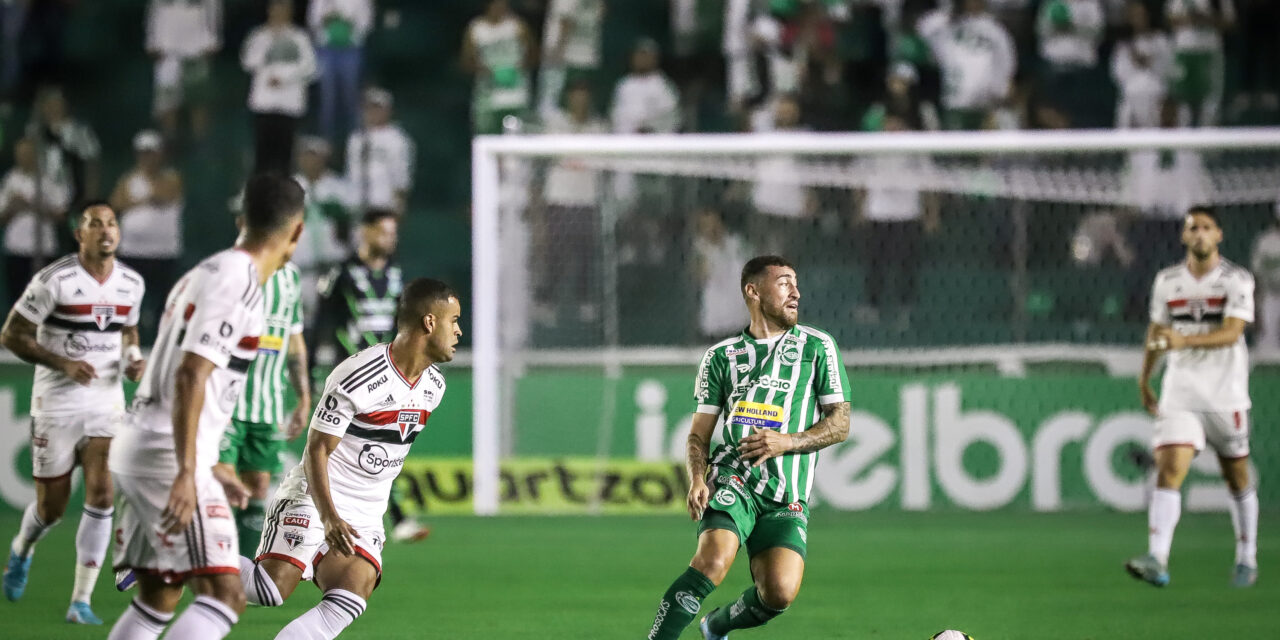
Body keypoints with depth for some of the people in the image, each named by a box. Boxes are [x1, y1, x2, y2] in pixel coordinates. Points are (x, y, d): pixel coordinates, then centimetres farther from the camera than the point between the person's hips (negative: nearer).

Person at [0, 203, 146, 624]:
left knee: (101, 494, -13)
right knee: (51, 507, 5)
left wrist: (132, 360, 0)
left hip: (106, 402, 3)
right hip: (56, 404, -3)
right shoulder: (54, 281, -15)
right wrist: (63, 364, -20)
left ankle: (81, 601, -7)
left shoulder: (131, 284, 2)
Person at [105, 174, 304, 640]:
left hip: (137, 445, 10)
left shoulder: (204, 274, 19)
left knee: (158, 600, 16)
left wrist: (209, 472, 31)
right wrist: (187, 474, -26)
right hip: (168, 458, -10)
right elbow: (190, 378, -22)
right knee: (224, 595, -16)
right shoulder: (238, 282, -12)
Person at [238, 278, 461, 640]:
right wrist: (329, 518, -29)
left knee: (350, 600, -19)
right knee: (273, 588, -22)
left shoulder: (433, 387, 7)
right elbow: (317, 450, -17)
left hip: (365, 517, 7)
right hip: (314, 501, -7)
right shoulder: (360, 377, -18)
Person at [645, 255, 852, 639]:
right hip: (731, 480, -1)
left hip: (786, 497, 1)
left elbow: (839, 424, 8)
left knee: (780, 592, -18)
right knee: (714, 560, -30)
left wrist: (787, 442, -10)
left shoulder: (817, 346, 10)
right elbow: (700, 433, 15)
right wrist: (698, 478, -6)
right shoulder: (721, 356, 13)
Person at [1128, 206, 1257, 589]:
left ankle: (1247, 561, 26)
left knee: (1238, 481, 9)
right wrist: (1144, 380, 25)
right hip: (1180, 396, 2)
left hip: (1226, 396, -2)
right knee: (1169, 471, -16)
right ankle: (1157, 561, -27)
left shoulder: (1237, 280, -5)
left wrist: (1185, 341, -33)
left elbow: (1232, 332, -19)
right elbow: (1156, 331, 21)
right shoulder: (1167, 281, 7)